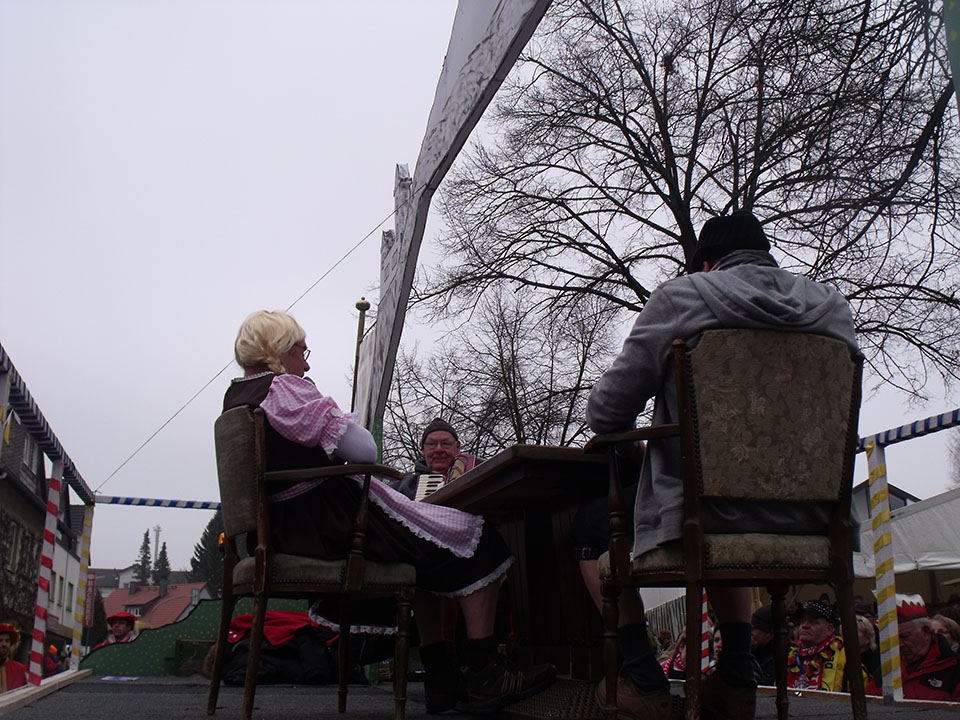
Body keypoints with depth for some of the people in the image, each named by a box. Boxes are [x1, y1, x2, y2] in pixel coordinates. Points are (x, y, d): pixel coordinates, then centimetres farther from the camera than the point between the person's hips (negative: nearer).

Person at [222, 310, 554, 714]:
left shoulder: (234, 398, 12)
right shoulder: (283, 388, -17)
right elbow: (364, 450, -18)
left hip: (288, 533, 10)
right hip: (335, 525, -10)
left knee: (422, 549, 29)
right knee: (478, 542, -1)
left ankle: (440, 678, 27)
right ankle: (484, 679, -1)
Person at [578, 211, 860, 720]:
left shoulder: (679, 298, -7)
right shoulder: (833, 308, 5)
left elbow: (605, 413, -4)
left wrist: (626, 427, 19)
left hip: (697, 514, -5)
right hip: (806, 524, 5)